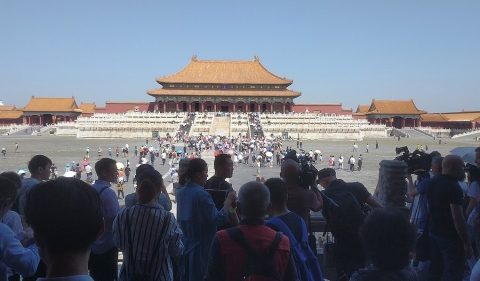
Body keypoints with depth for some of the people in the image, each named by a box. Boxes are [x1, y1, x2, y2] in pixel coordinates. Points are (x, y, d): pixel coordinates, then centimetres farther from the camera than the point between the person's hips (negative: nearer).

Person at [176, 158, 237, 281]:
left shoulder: (181, 192, 3)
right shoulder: (201, 194, -22)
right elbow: (219, 219, -24)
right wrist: (229, 200, -14)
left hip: (184, 245, 8)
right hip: (201, 247, -8)